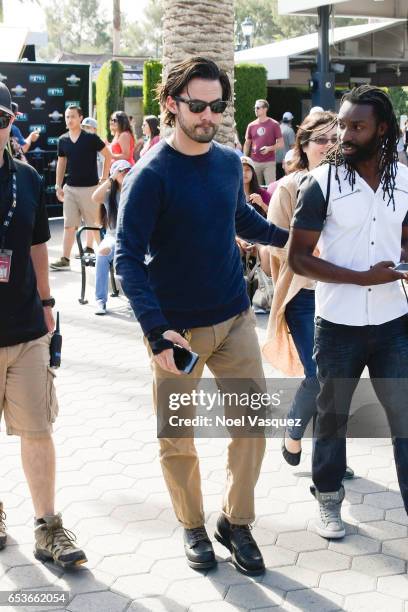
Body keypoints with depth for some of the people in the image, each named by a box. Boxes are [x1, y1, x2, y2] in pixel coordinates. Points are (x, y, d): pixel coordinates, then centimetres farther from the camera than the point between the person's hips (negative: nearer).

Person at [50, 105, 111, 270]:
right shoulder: (63, 140, 5)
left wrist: (104, 178, -5)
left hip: (90, 187, -4)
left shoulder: (91, 138, -8)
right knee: (69, 225, 3)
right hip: (70, 188, 4)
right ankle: (65, 259, 4)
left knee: (96, 223, 6)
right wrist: (58, 186, 9)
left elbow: (108, 156, -3)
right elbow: (61, 163, 14)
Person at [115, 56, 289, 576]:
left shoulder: (229, 161, 4)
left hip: (235, 318, 5)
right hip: (179, 328, -5)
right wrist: (156, 329, -27)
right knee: (177, 439, 7)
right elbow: (127, 256, -18)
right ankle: (193, 527, 30)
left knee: (253, 425, 8)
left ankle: (237, 522, 27)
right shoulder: (151, 174, -14)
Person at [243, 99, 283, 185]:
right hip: (254, 162, 3)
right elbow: (247, 144, 15)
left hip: (269, 162, -3)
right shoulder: (251, 125, 9)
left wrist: (269, 148, -18)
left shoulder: (274, 124, -1)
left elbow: (281, 144, 0)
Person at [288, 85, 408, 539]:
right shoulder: (321, 183, -10)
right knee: (331, 416, 14)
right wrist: (361, 277, -19)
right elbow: (298, 258, -10)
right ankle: (328, 499, 35)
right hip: (338, 325, -2)